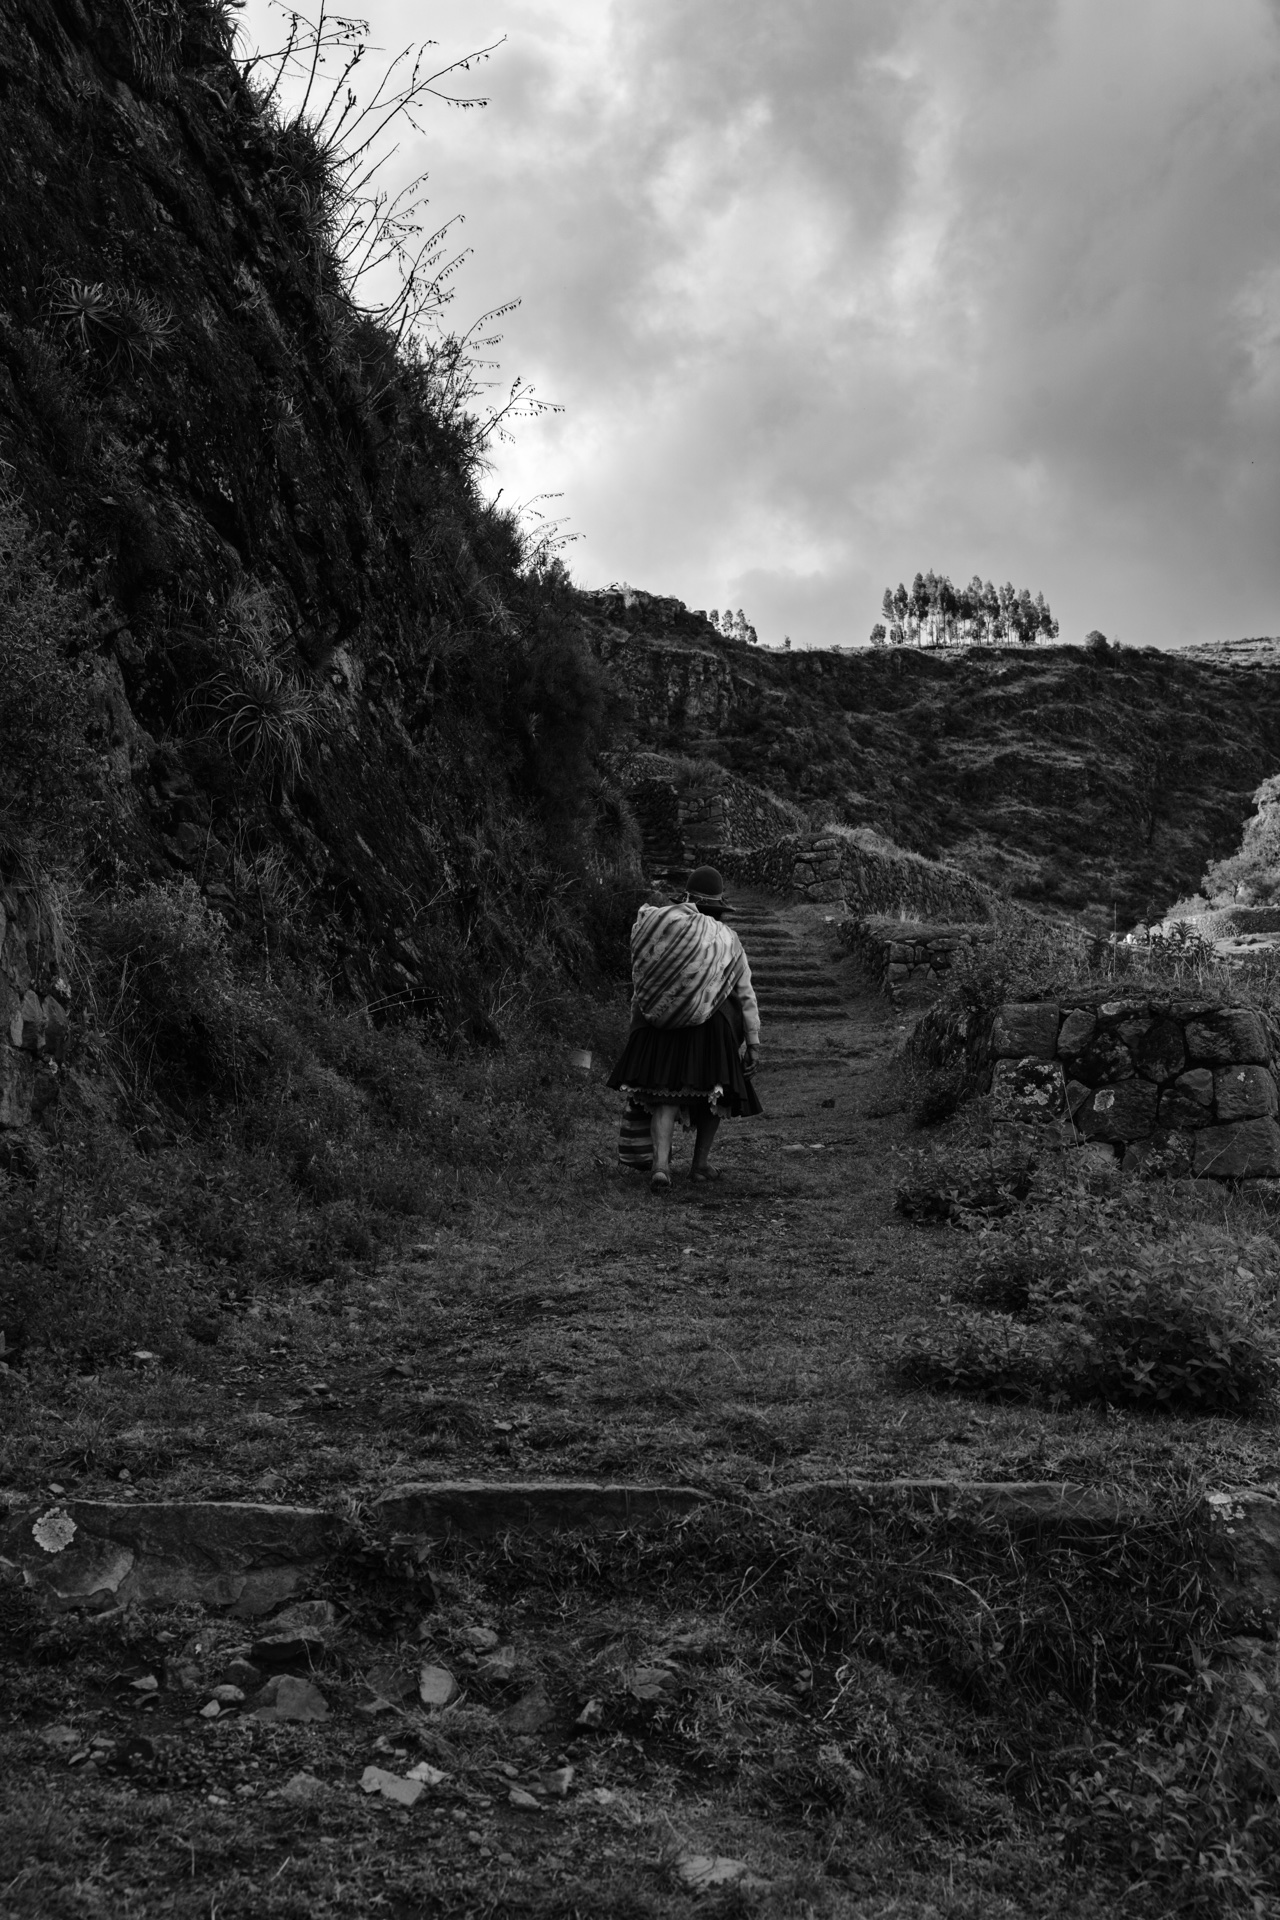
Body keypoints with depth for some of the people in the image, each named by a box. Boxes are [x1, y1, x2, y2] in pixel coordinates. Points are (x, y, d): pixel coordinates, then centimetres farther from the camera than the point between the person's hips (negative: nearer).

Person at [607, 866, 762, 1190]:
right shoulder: (727, 940, 0)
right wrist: (753, 1042, 5)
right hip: (712, 1027, -1)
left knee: (665, 1096, 5)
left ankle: (661, 1163, -13)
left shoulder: (662, 929, 1)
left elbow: (640, 984, 4)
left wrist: (636, 1025, 14)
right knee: (713, 1093, 17)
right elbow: (746, 996, 0)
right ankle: (701, 1163, 25)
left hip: (661, 1027, 1)